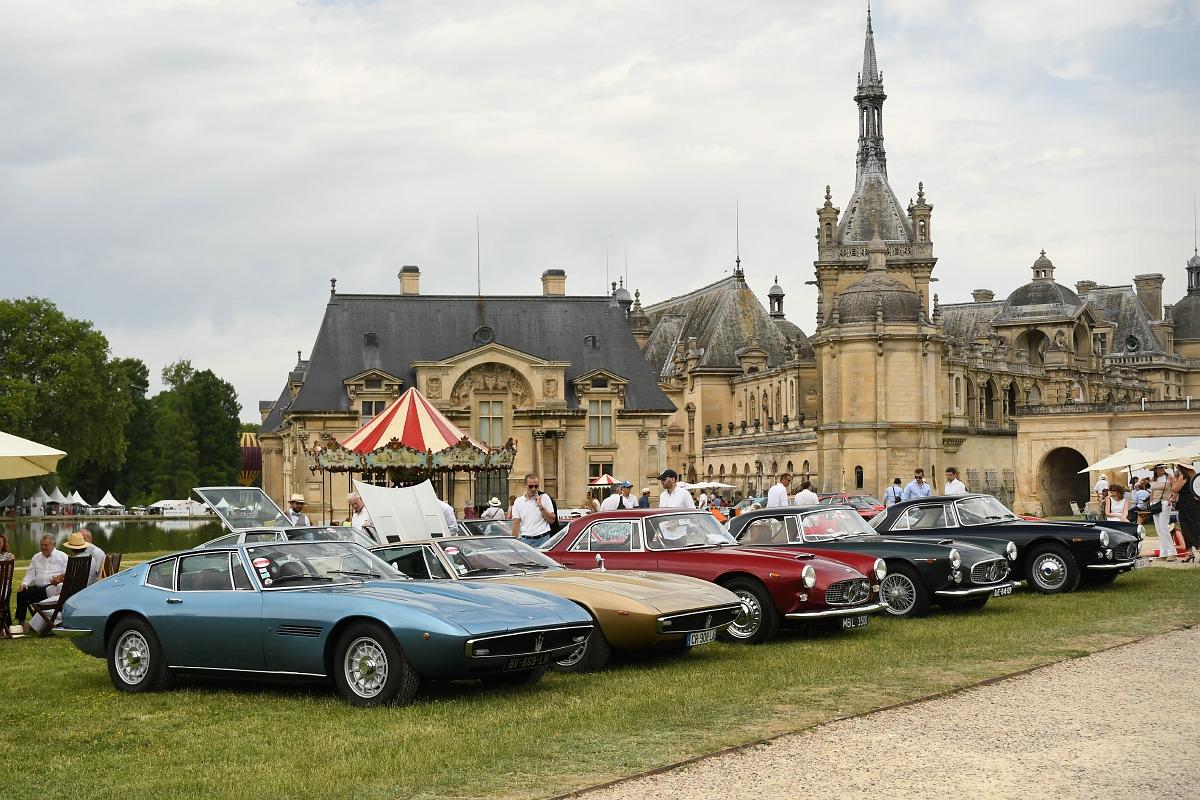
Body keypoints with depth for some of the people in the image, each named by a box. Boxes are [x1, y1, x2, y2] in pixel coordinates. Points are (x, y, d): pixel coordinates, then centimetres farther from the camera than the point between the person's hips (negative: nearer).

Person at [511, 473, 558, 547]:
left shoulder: (545, 497, 3)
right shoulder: (518, 501, 7)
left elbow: (552, 520, -1)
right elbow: (516, 524, 7)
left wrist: (540, 506, -10)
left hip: (543, 539, -1)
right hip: (525, 540, 1)